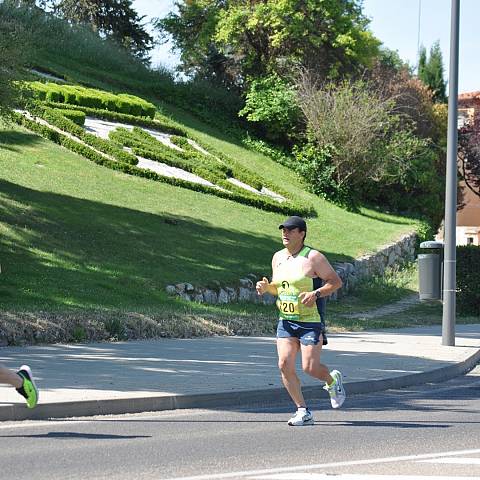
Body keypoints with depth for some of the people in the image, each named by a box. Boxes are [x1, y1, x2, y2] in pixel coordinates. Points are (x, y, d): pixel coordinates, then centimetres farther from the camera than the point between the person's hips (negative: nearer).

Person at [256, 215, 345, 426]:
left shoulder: (313, 257, -9)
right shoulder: (278, 258, 10)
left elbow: (336, 281, -7)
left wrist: (316, 293, -22)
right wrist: (266, 287, 1)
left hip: (311, 321, -6)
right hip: (285, 320, 6)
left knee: (310, 367, -9)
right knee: (285, 365, -8)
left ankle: (332, 380, 26)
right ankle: (303, 412, 2)